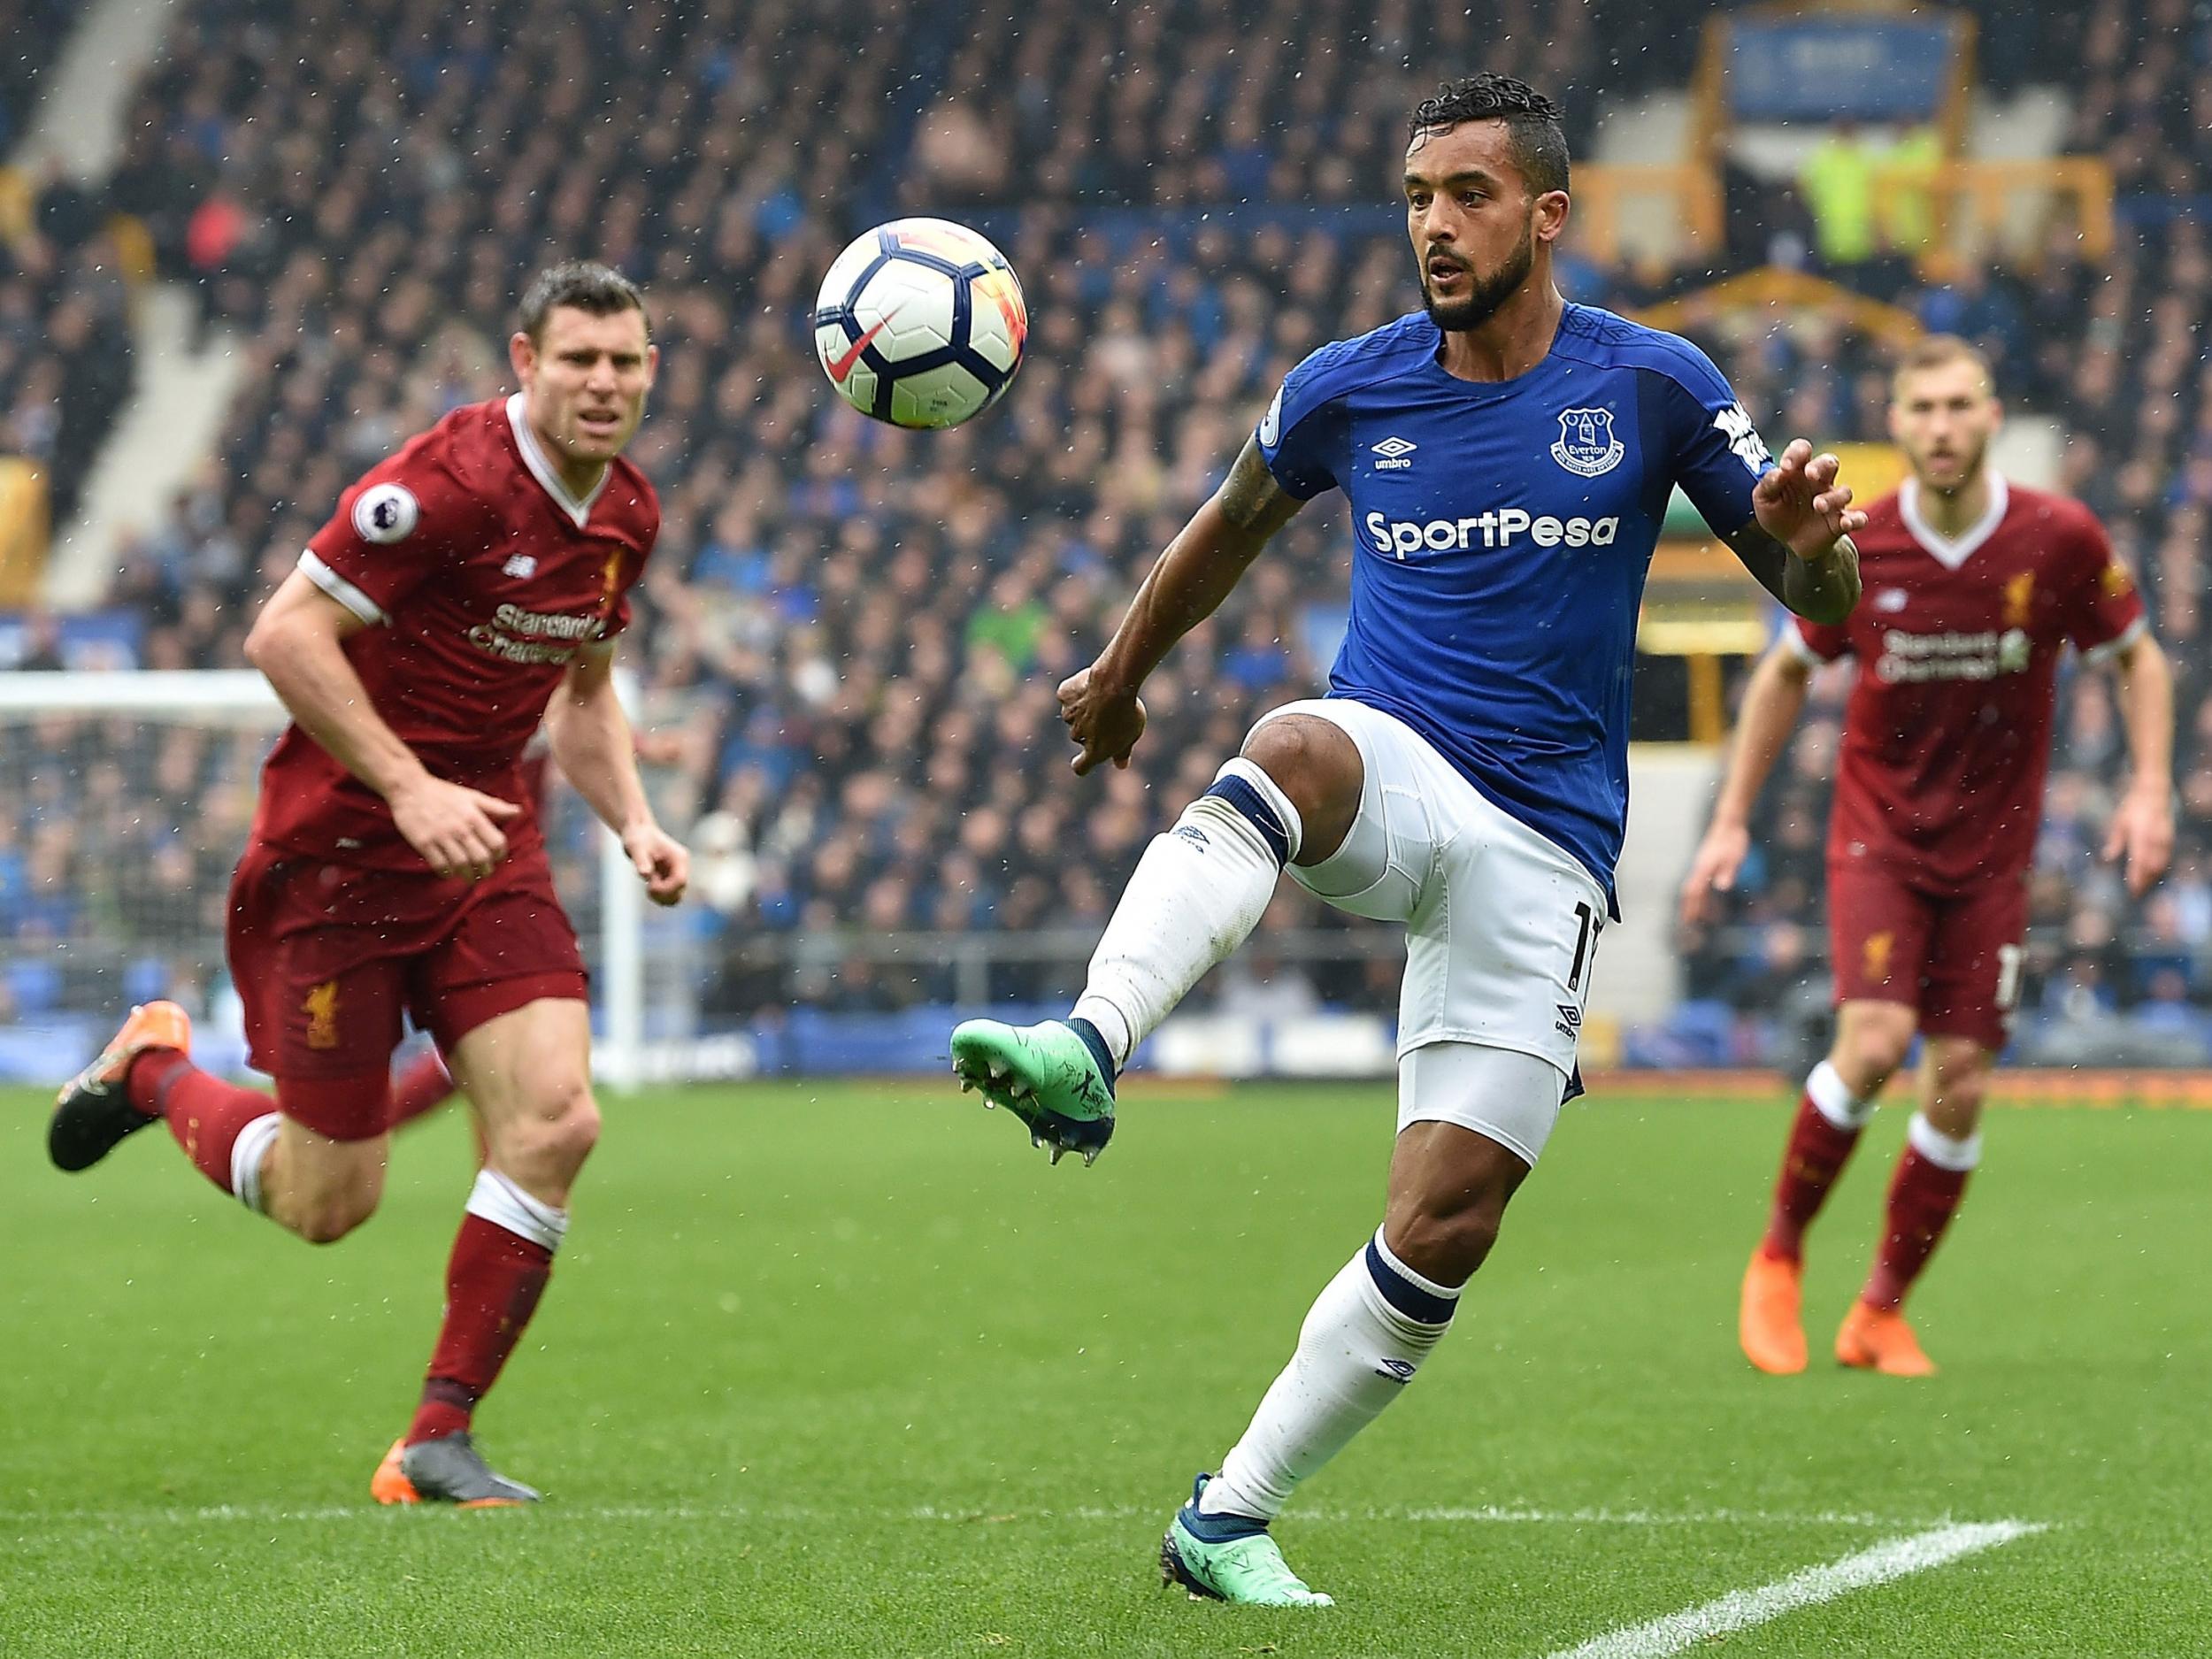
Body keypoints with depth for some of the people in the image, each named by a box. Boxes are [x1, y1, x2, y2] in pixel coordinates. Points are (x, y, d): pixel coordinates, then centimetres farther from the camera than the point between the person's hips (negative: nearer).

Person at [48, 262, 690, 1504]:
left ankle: (440, 1440, -3)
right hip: (340, 848, -6)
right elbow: (285, 633, -22)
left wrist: (635, 822, 4)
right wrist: (409, 786, -26)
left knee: (556, 1121, -14)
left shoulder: (628, 514, 5)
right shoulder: (453, 482, -21)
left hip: (485, 844, 6)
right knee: (329, 1202, 1)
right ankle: (151, 1067, 32)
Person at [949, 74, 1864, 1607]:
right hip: (1388, 770, 0)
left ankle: (1229, 1519, 8)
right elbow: (1233, 525, 24)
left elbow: (1822, 602, 2)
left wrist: (1804, 536, -22)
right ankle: (1085, 1053, -62)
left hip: (1544, 847, 0)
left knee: (1447, 1230, -7)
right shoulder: (1352, 389, 3)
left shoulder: (1651, 384, -2)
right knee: (1292, 749, -39)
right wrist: (1122, 673, 36)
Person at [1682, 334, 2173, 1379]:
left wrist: (2151, 790, -7)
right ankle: (1779, 1253, 1)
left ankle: (1881, 1312, 14)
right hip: (1879, 831, -1)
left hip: (1991, 851, 1)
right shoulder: (1854, 550, -9)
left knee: (1959, 1086, -2)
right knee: (1875, 1040, -20)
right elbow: (1786, 673, 8)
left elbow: (2138, 658, 6)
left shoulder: (2060, 540, -9)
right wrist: (1732, 821, 6)